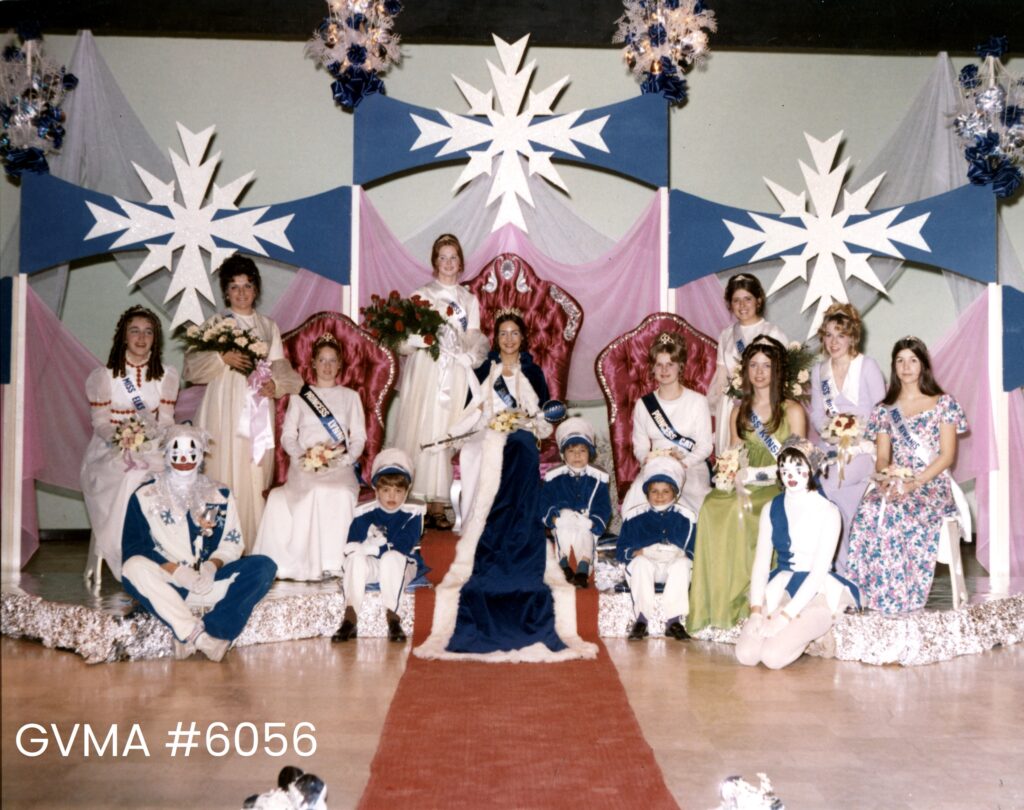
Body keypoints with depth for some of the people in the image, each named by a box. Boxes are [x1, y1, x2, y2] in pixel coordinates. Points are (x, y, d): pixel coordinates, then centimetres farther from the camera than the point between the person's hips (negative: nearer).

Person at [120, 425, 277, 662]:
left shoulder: (220, 495, 16)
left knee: (264, 566, -22)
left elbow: (232, 543, 9)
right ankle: (199, 635, -36)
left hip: (210, 580, 2)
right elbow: (132, 547, -1)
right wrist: (174, 570, -15)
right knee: (133, 568, -33)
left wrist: (213, 565, -13)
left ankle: (190, 635, -32)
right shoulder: (145, 496, 10)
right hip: (165, 584, -2)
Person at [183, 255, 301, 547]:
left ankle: (253, 548, 7)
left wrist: (276, 384, -7)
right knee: (225, 480, -6)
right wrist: (222, 358, -15)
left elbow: (280, 367, 13)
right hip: (224, 414, -3)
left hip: (258, 411, 3)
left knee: (256, 481, 1)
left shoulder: (268, 327, 15)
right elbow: (192, 368, 0)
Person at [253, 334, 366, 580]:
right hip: (304, 466, 0)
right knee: (313, 493, -35)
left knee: (341, 493, -35)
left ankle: (336, 561, -30)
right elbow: (287, 435, 11)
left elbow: (359, 436, 12)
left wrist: (345, 458, -9)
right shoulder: (299, 396, 18)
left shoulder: (350, 396, 19)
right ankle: (309, 562, -30)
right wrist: (302, 457, -9)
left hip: (340, 466, 0)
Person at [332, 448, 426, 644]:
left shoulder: (412, 514, -4)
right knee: (356, 558, -29)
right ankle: (350, 617, -33)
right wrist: (385, 544, -21)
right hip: (371, 566, 2)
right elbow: (351, 547, -9)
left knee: (391, 557, -35)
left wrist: (373, 545, -15)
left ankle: (392, 615, -31)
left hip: (402, 567, -2)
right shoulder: (365, 514, -1)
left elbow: (403, 547, -16)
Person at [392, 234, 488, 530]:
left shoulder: (469, 300, 16)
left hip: (454, 378, 2)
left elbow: (472, 343, 10)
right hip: (423, 374, -2)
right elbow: (406, 341, 1)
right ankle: (416, 504, -3)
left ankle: (437, 506, 0)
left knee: (443, 437, -2)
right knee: (418, 433, -7)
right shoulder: (420, 296, 9)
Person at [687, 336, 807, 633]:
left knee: (739, 512, -34)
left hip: (780, 489, -4)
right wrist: (737, 479, -9)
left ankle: (749, 597, -23)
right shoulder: (740, 412, 18)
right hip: (747, 487, 4)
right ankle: (721, 600, -28)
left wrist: (755, 473, -15)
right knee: (713, 505, -29)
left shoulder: (792, 411, 5)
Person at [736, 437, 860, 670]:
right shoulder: (771, 509, 8)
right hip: (779, 587, 4)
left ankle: (806, 631, 6)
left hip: (818, 592, -4)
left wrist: (785, 616, -20)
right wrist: (756, 610, -12)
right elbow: (761, 562, 4)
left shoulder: (827, 511, -7)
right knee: (746, 654, -19)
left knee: (773, 656, -26)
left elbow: (819, 570, -13)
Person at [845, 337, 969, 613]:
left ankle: (898, 599, -26)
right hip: (895, 484, 3)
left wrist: (915, 483, -16)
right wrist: (888, 473, -13)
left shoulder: (943, 403, 6)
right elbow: (881, 458, 12)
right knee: (869, 510, -31)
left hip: (933, 485, -3)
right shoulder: (885, 409, 16)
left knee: (900, 513, -36)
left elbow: (947, 455, -2)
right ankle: (874, 594, -28)